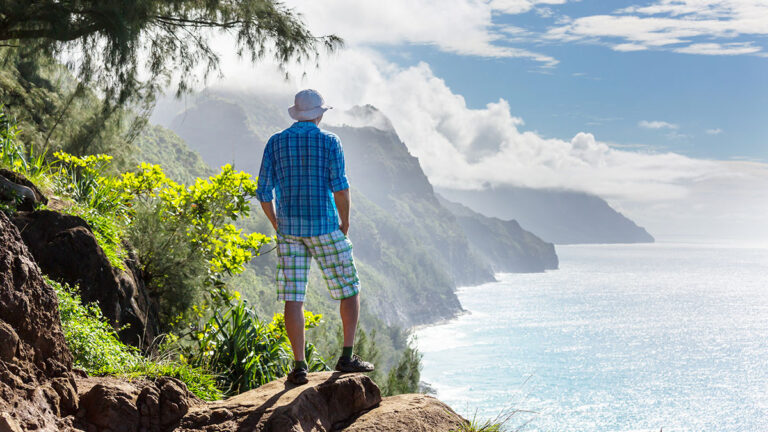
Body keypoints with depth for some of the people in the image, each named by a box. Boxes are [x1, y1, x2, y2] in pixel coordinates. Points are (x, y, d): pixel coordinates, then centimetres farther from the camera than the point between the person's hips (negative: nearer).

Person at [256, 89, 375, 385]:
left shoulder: (275, 143, 7)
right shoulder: (329, 141, -1)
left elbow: (264, 192, 3)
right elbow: (340, 186, -11)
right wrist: (345, 222, 1)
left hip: (289, 228, 3)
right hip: (324, 227, -2)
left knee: (293, 298, 2)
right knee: (349, 290, 11)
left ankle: (299, 365, -1)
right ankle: (347, 357, 6)